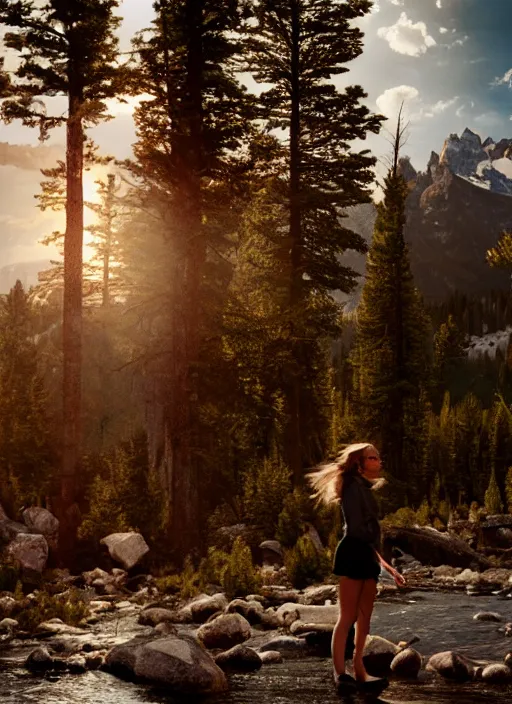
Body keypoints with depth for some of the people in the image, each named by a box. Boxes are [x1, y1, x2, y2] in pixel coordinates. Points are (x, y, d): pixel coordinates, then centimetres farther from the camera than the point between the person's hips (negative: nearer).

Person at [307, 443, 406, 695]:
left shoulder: (365, 488, 19)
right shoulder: (354, 485, -8)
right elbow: (357, 527, -16)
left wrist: (380, 560, 15)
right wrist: (380, 557, -16)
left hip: (367, 556, 9)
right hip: (353, 554, -9)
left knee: (364, 618, 9)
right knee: (348, 616, -10)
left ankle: (358, 671, 13)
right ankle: (340, 673, -10)